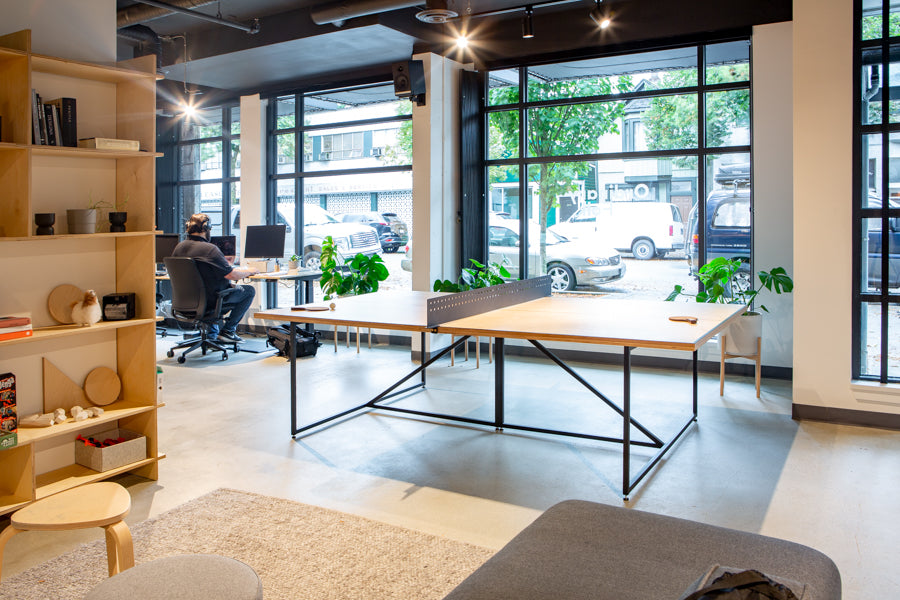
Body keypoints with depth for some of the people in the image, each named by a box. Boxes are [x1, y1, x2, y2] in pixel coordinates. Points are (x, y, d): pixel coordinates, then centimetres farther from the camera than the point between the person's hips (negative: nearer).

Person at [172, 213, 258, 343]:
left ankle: (212, 331, 27)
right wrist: (250, 271, -3)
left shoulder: (179, 247, 1)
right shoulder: (210, 249, -23)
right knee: (250, 291, 7)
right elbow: (232, 274, -23)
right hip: (211, 301, -8)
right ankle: (228, 330, 6)